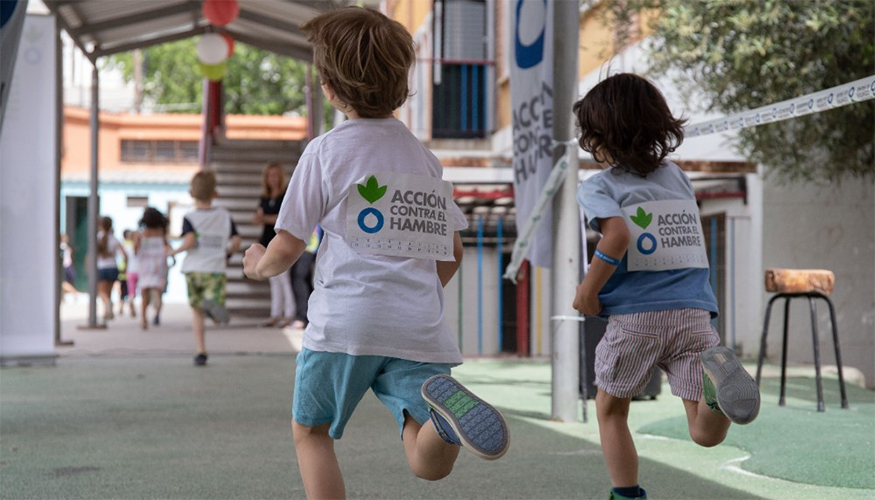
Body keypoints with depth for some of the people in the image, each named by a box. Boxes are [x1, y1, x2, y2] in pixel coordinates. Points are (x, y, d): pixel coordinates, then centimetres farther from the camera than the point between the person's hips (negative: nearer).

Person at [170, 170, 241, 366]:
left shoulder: (190, 218, -1)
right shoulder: (225, 216, 7)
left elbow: (190, 241, -18)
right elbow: (236, 241, 1)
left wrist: (175, 251, 0)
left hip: (193, 270, 0)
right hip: (216, 269, 0)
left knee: (196, 310, 16)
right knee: (219, 317, -2)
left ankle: (200, 351, 7)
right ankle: (213, 304, -39)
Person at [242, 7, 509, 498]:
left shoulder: (325, 151, 1)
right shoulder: (426, 158, 16)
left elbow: (288, 247, 1)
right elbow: (452, 254, 20)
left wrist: (259, 264, 23)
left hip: (345, 323, -3)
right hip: (421, 329, 3)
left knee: (310, 432, 19)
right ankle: (442, 403, -36)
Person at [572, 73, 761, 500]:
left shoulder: (599, 186, -1)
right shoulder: (677, 176, 16)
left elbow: (618, 235, -19)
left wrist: (587, 290, -9)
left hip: (635, 318, -3)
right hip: (694, 312, 3)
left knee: (610, 410, 21)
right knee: (706, 433, -5)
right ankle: (715, 377, -35)